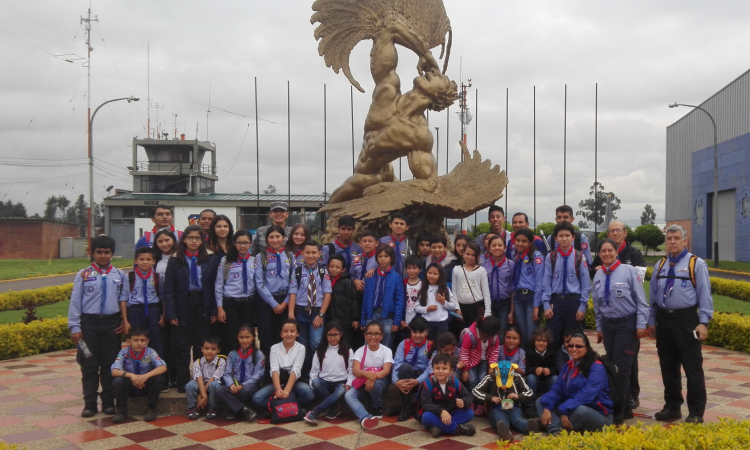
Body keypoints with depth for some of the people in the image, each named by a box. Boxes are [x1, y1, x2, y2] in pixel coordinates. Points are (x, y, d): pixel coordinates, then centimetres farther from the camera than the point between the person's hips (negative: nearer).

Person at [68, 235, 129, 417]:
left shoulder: (120, 275, 4)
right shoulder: (84, 274, 0)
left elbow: (123, 298, 8)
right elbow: (75, 301, -1)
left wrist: (124, 320, -2)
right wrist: (75, 327, -5)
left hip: (112, 323, 1)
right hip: (89, 322, -1)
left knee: (110, 363, 6)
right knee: (89, 364, 4)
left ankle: (108, 402, 15)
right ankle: (89, 403, 11)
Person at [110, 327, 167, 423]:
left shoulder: (150, 353, -14)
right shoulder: (124, 353, -13)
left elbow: (163, 367, -27)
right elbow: (114, 371, -24)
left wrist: (146, 376, -42)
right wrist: (131, 375, -41)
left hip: (146, 386, 0)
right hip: (129, 386, 0)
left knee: (158, 379, -29)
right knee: (117, 382, -29)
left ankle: (151, 409, -10)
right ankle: (121, 411, -9)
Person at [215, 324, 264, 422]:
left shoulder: (258, 355, 1)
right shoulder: (233, 354, 11)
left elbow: (258, 375, -7)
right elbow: (227, 373, 4)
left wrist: (243, 385, -18)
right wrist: (231, 384, -17)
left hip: (250, 385, -3)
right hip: (235, 385, 3)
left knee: (246, 390, -38)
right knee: (219, 391, -26)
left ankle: (233, 410, -11)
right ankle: (244, 410, -28)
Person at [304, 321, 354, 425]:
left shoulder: (347, 351, 8)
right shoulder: (320, 351, 11)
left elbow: (351, 370, 3)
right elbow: (314, 370, 7)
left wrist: (348, 384, -14)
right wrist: (313, 385, -10)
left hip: (340, 383, -1)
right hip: (324, 383, 2)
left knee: (341, 391, -38)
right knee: (316, 382, -34)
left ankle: (314, 412, -36)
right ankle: (334, 408, -20)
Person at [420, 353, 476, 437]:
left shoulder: (454, 381, -5)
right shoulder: (428, 383, -14)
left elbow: (469, 396, -2)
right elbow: (426, 404, -23)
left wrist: (464, 402, -28)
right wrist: (441, 411, -39)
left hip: (451, 415, 3)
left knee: (469, 413, -19)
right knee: (426, 417, -35)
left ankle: (438, 426, -30)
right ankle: (457, 428, -30)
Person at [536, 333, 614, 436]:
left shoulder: (596, 367, -15)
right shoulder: (568, 366, 8)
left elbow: (587, 395, -28)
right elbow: (557, 389, 0)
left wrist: (565, 411, -33)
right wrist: (547, 407, -18)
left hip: (599, 416, -7)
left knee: (579, 410, -40)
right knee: (540, 401, -5)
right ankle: (556, 431, -31)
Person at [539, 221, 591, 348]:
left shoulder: (579, 257, 1)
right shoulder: (550, 257, 2)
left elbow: (586, 284, 0)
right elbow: (546, 283, 1)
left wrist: (582, 306, -6)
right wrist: (546, 305, -6)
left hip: (574, 301, 0)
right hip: (555, 301, 1)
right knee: (552, 339, 3)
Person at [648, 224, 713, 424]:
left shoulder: (696, 264, -4)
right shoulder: (660, 265, 11)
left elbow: (704, 295, -6)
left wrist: (703, 322, -13)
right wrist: (652, 321, 12)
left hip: (686, 320, -5)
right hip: (664, 320, 5)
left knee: (692, 368, 0)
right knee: (668, 367, 12)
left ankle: (696, 413, 9)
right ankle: (672, 407, 24)